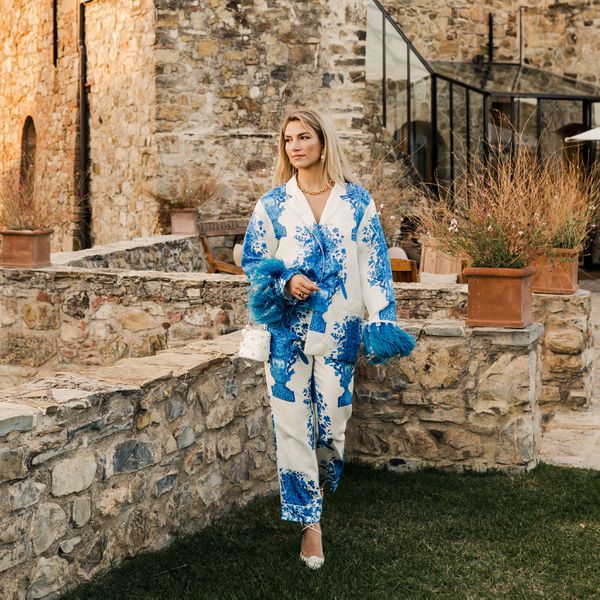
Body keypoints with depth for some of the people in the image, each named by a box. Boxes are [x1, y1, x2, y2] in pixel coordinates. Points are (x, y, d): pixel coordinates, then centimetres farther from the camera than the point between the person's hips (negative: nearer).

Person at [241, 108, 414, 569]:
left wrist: (382, 321, -3)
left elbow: (374, 266, 4)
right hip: (288, 328, 0)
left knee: (333, 418, 4)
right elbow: (252, 261, 9)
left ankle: (321, 488, 34)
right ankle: (309, 520, 8)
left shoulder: (356, 201, 3)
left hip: (340, 328, 0)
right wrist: (285, 281, -11)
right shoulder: (273, 204, 4)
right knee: (292, 421, -3)